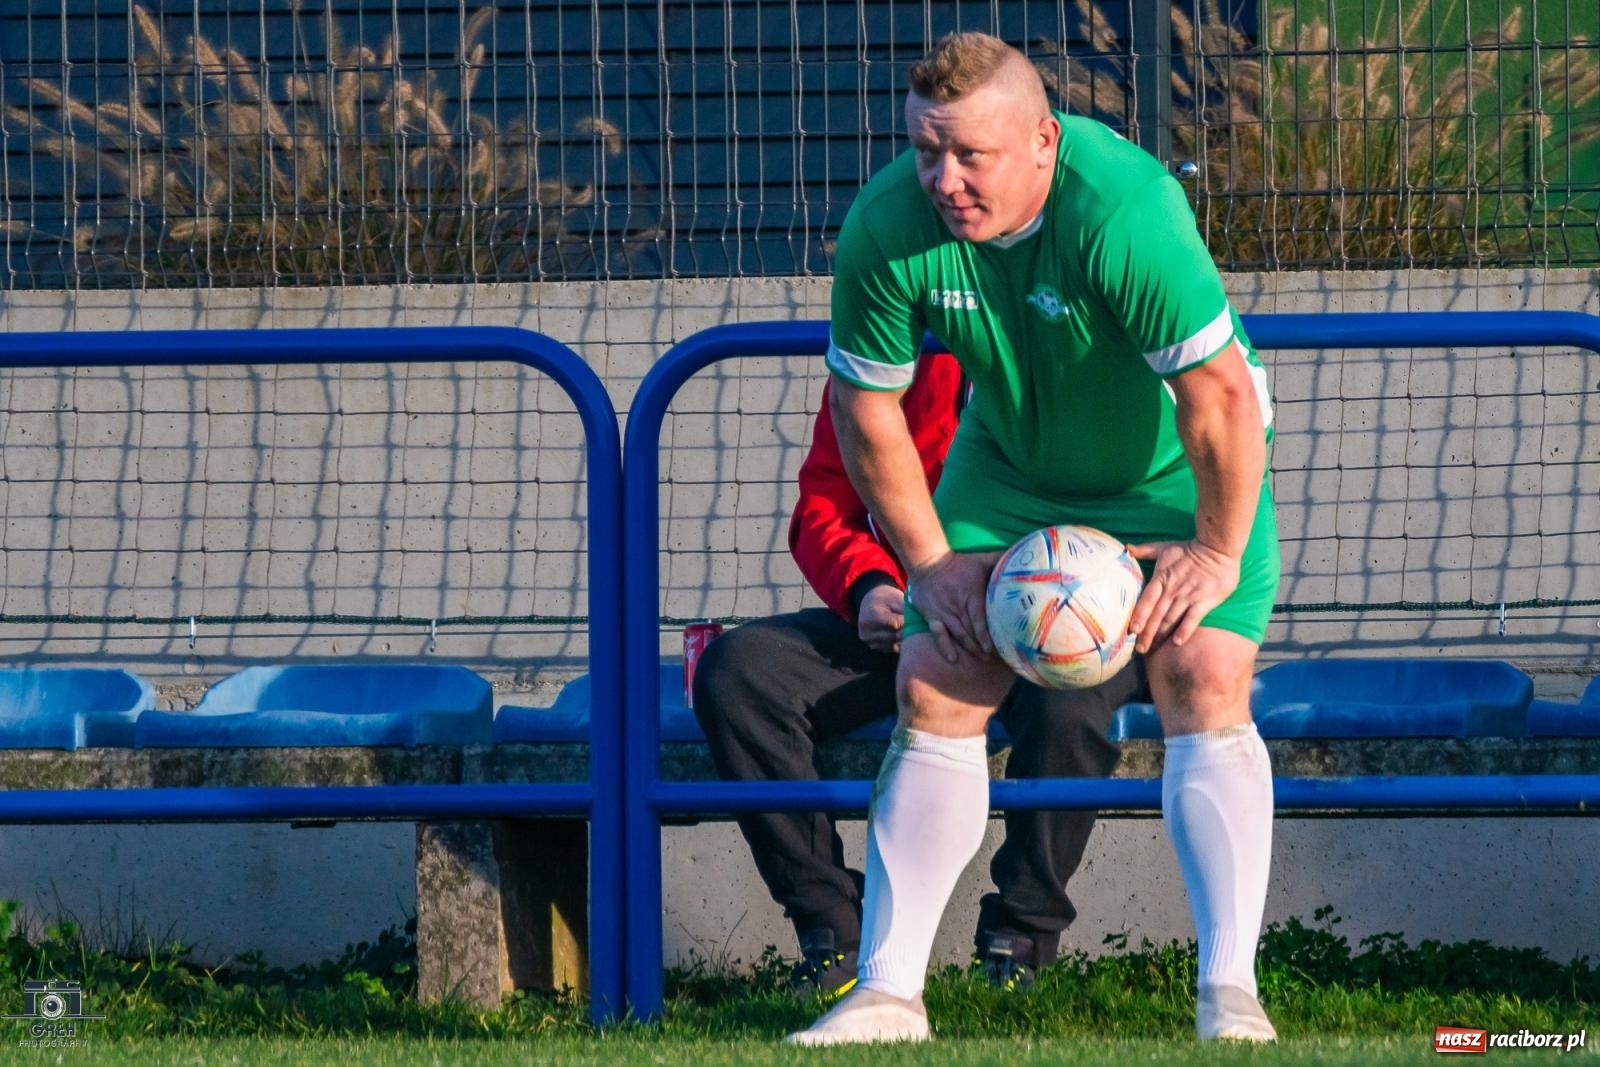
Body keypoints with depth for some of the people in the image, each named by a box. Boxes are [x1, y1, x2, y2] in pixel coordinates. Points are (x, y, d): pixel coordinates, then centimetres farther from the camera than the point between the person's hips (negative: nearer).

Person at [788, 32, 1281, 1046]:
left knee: (1205, 683, -20)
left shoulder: (1123, 211, -38)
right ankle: (888, 994, 3)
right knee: (933, 692, -3)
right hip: (1011, 462, 4)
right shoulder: (886, 227, -23)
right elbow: (866, 407, -8)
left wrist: (1218, 552, -24)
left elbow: (1221, 397, -32)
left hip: (1175, 469, -4)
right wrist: (929, 563, -6)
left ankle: (1230, 998, -18)